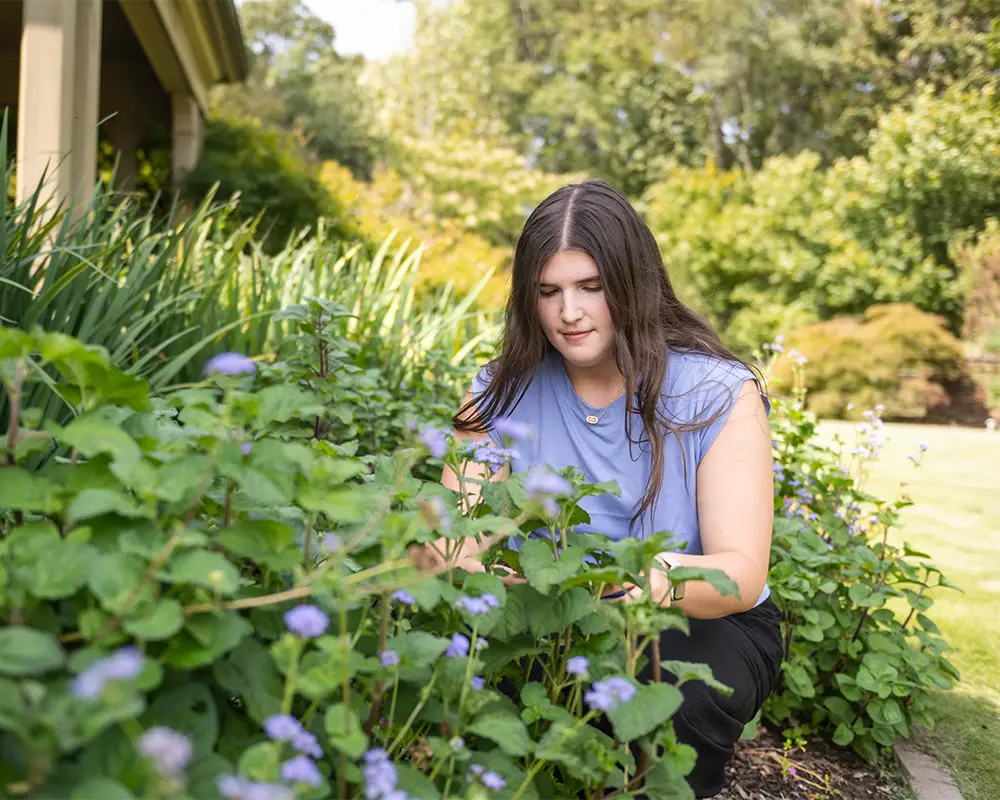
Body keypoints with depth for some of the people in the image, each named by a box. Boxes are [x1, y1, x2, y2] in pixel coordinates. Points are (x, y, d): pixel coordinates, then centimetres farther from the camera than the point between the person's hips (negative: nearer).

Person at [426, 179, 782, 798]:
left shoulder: (718, 395, -13)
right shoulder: (504, 393, -5)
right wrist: (465, 569, -40)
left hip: (703, 625, -1)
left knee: (681, 695, -34)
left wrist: (670, 577, -44)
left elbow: (742, 573, -20)